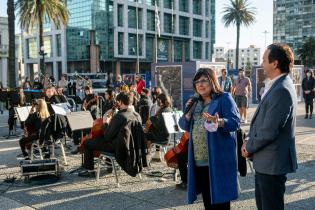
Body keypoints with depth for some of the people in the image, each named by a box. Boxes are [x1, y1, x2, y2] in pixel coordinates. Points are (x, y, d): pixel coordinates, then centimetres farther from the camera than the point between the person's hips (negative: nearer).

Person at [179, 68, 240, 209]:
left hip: (218, 159, -6)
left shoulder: (224, 98, -4)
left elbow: (235, 122, -14)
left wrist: (219, 122, -33)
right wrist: (188, 113, -4)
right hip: (199, 160, 6)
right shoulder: (195, 102, 15)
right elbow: (184, 125, 15)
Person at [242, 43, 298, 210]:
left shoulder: (281, 90, -24)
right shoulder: (276, 86, 9)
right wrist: (250, 141, 3)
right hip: (265, 160, 10)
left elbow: (269, 131, -24)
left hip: (272, 163, -10)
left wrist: (249, 148, -9)